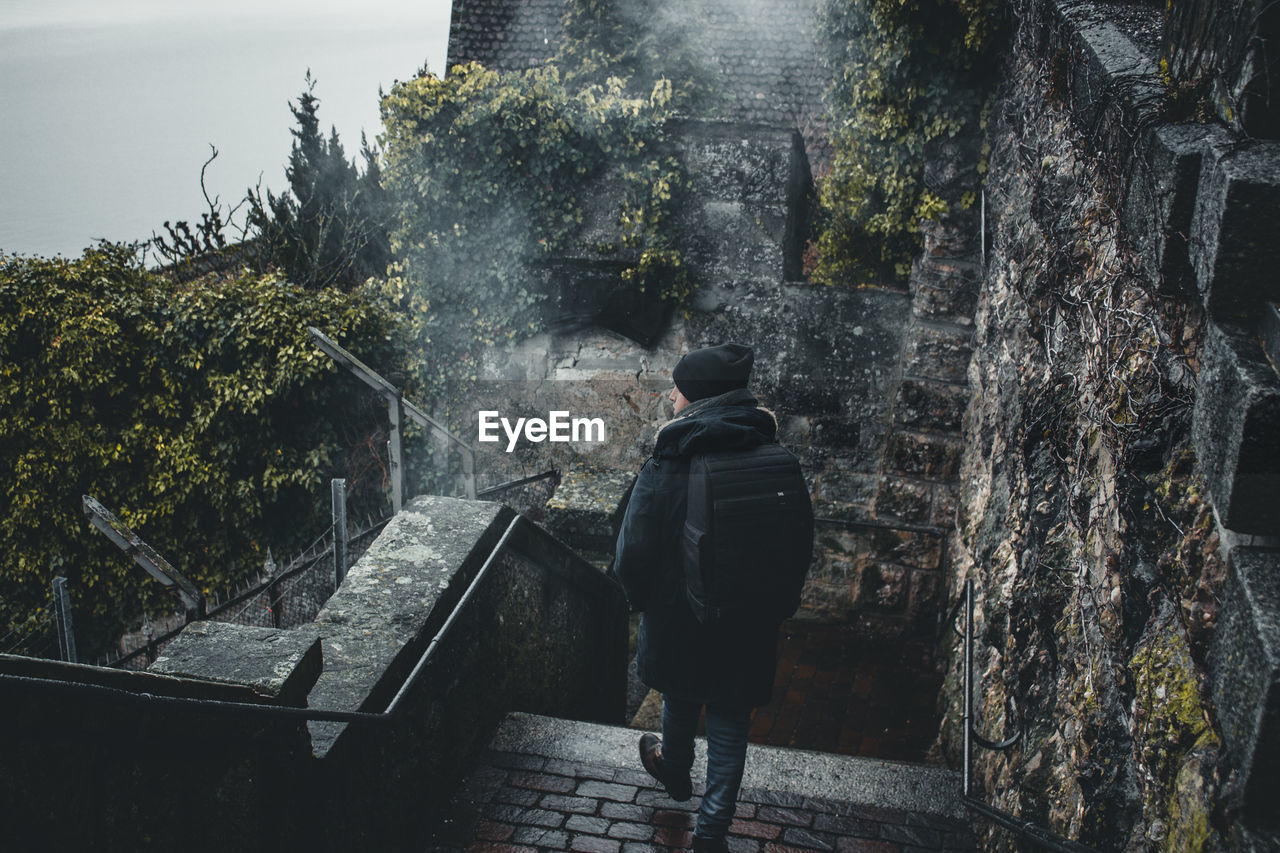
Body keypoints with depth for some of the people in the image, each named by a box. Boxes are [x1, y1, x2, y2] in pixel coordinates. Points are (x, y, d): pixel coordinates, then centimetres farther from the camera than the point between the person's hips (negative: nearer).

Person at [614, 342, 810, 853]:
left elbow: (633, 553, -18)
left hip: (680, 619, -1)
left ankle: (675, 771, 53)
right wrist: (780, 606, 12)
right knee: (730, 720, 17)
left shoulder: (666, 468, -23)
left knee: (681, 699, 26)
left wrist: (638, 598, 3)